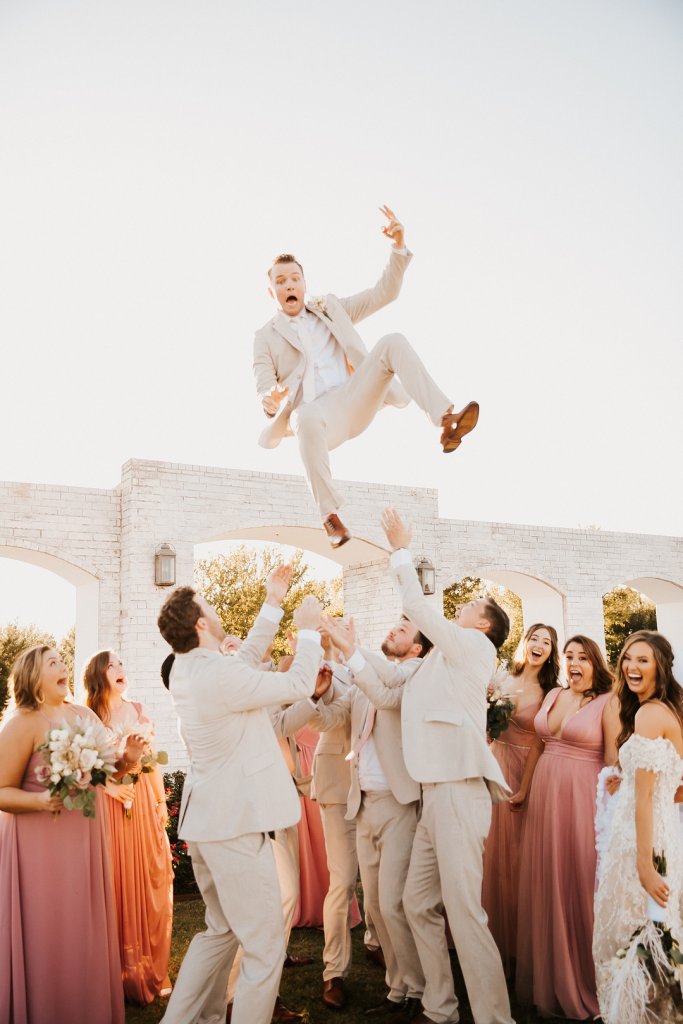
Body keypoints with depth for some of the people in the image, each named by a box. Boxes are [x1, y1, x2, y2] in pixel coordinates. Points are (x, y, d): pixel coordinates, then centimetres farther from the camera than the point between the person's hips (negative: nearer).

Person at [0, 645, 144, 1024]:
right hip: (42, 847, -6)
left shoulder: (85, 715, 6)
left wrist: (125, 760, -2)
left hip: (85, 840, 6)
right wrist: (41, 800, -29)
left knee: (85, 933, 14)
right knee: (48, 938, 3)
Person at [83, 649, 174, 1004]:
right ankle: (122, 973, 14)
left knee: (150, 881, 7)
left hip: (144, 802, 4)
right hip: (110, 803, -4)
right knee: (118, 883, 0)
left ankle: (151, 969, 21)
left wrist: (161, 801, 10)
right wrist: (109, 785, -19)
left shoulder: (138, 711, 10)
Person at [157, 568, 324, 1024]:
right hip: (236, 822, -10)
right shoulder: (220, 674, -22)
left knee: (222, 930, 25)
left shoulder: (187, 668, 6)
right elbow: (298, 684, -15)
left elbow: (246, 659, 19)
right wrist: (308, 629, -1)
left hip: (207, 820, 10)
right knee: (264, 947, 1)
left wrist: (274, 604, 19)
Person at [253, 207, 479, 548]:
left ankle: (446, 422, -34)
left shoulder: (330, 308, 24)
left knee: (393, 342, -22)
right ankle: (330, 516, -35)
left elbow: (384, 293, 18)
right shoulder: (266, 336, 16)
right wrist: (272, 398, -22)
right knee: (306, 418, -42)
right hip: (316, 414, -3)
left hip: (355, 402, 3)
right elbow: (264, 391, 3)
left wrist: (399, 246, 4)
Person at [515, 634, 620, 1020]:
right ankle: (546, 976, 32)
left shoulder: (607, 702, -8)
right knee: (543, 884, 13)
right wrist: (524, 790, 18)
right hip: (544, 795, 6)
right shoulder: (553, 695, 9)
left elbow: (613, 761, -10)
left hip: (581, 799, -6)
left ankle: (580, 984, 24)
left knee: (578, 885, 5)